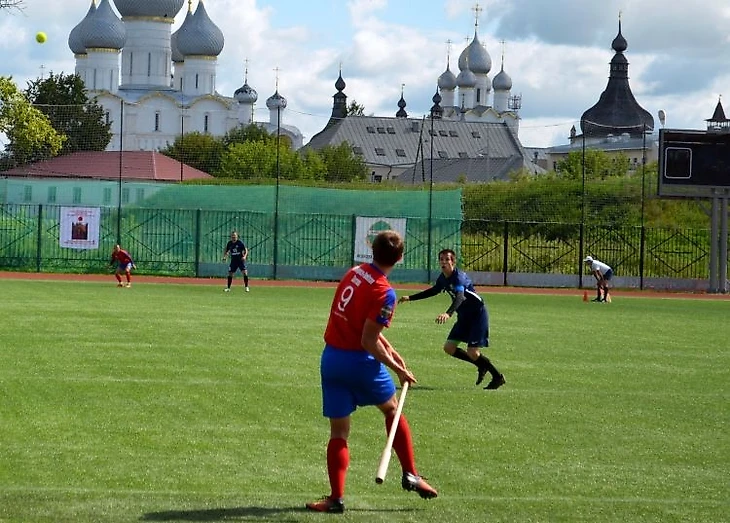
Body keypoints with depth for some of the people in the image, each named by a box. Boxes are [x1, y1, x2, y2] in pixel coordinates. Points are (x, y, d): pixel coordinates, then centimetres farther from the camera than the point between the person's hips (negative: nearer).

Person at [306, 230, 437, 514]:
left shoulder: (354, 273, 5)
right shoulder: (384, 293, -17)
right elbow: (368, 341, -18)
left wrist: (390, 350, 17)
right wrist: (399, 370, -8)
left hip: (331, 357, 5)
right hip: (360, 361, -5)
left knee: (338, 431, 7)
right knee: (392, 409, 20)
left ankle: (336, 497, 0)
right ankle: (410, 474, 24)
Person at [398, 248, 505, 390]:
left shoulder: (459, 277, -26)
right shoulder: (443, 278, 1)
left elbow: (459, 297, -44)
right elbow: (433, 291, 23)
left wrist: (448, 314, -61)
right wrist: (410, 298, 24)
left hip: (478, 314, -9)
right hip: (464, 317, 9)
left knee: (472, 352, -15)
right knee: (449, 348, 3)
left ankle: (498, 377, 6)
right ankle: (482, 366, 20)